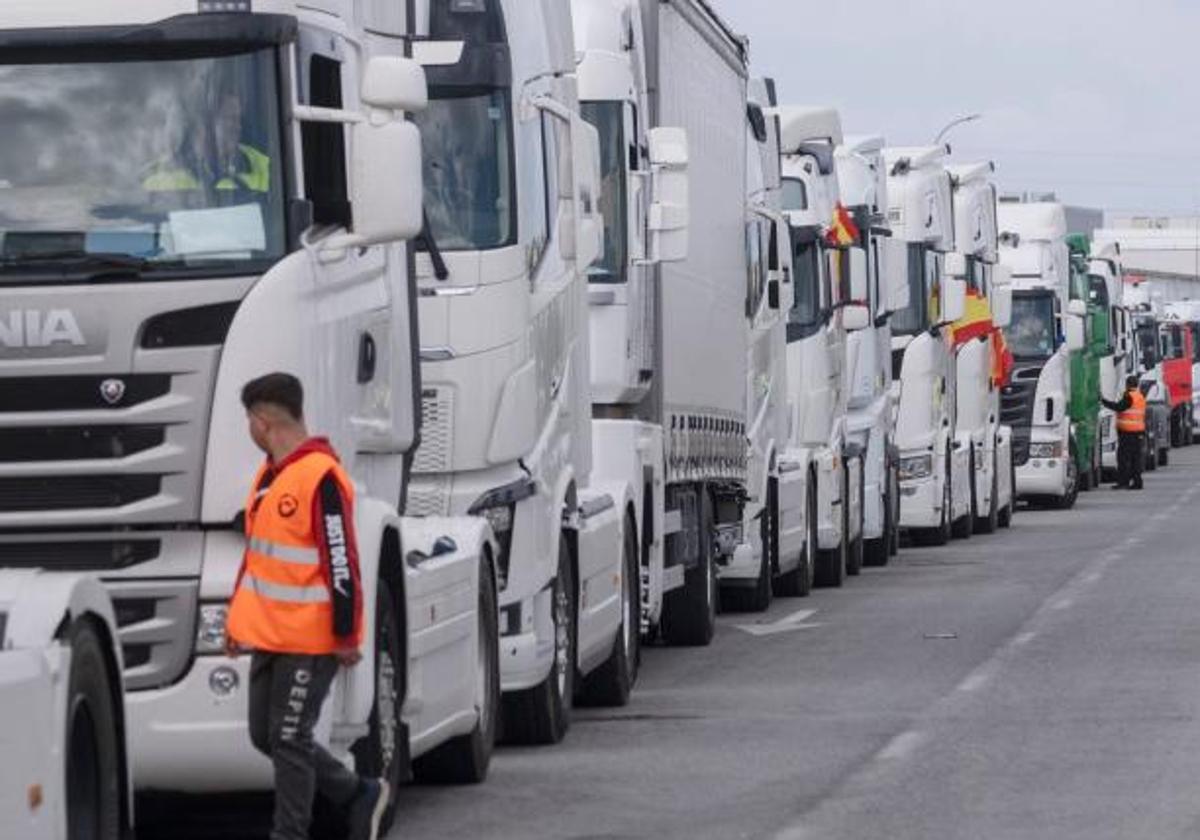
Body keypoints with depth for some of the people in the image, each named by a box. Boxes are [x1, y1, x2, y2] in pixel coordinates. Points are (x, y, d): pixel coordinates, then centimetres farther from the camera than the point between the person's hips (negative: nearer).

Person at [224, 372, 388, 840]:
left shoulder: (321, 477, -18)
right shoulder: (269, 476, 12)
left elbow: (342, 564, -19)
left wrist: (346, 637, -18)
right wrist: (238, 619, 22)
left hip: (310, 639, -10)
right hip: (269, 636, 10)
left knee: (289, 740, -4)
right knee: (266, 736, 13)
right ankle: (360, 796, 25)